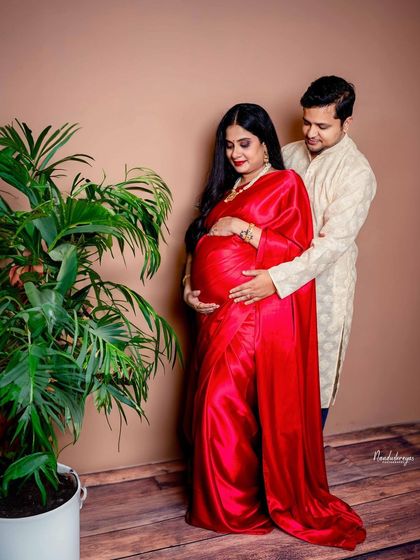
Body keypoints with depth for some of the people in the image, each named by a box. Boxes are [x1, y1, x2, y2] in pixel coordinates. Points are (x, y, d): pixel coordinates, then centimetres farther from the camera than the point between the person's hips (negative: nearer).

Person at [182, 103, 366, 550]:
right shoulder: (225, 189, 20)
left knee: (224, 405, -4)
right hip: (217, 314, 7)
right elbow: (198, 244, 15)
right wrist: (189, 287, 0)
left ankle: (234, 506, 17)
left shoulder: (286, 184, -1)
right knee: (215, 406, 9)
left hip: (258, 316, -7)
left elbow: (297, 251, -10)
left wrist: (241, 227, -16)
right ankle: (222, 500, 26)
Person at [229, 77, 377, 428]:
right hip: (281, 284, 5)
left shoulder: (357, 174, -15)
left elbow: (333, 242, -24)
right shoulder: (290, 154, 4)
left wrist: (277, 279, -33)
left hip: (323, 288, -5)